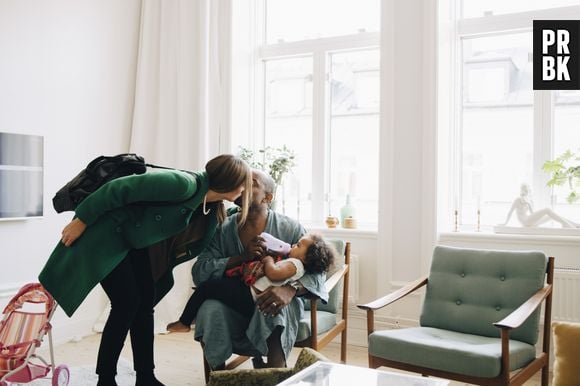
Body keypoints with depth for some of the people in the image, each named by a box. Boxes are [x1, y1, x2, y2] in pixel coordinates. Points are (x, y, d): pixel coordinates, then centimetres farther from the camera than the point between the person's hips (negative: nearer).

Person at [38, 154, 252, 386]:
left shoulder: (210, 208, -2)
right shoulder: (184, 184, -30)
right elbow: (119, 188, -27)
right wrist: (81, 220, -21)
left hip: (134, 243, 8)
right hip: (106, 235, -8)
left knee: (145, 305, 5)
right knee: (126, 304, -10)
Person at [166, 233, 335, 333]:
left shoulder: (295, 264, -16)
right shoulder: (292, 262, 14)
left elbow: (273, 273, -31)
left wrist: (268, 259, -12)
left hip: (250, 298, -11)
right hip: (248, 289, 11)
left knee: (206, 287, -6)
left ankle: (184, 323, 11)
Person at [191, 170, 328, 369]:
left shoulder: (290, 228, -4)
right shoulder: (222, 229, 2)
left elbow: (316, 272, -10)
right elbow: (199, 272, -7)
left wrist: (290, 290, -32)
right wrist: (242, 257, -22)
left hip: (272, 304, -2)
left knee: (273, 309, -35)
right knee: (210, 309, -29)